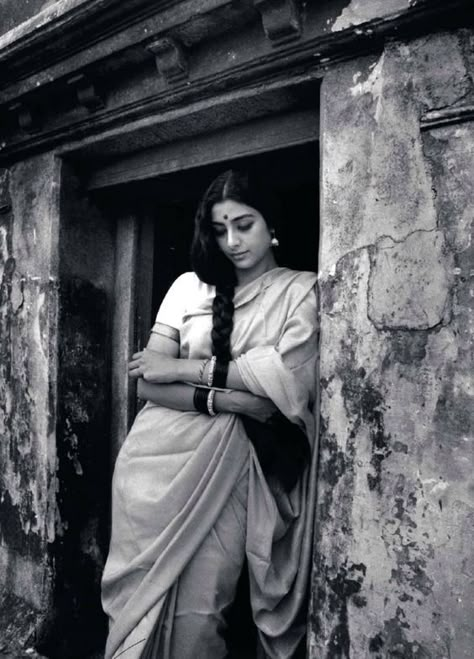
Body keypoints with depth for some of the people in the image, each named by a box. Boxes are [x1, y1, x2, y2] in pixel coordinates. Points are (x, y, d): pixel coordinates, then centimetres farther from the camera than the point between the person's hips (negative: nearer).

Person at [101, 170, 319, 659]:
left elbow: (291, 377, -11)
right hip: (157, 458, 2)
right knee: (143, 596, 5)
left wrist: (185, 369, -8)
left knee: (197, 612, -4)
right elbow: (147, 383, 3)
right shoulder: (189, 287, 11)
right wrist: (223, 398, -13)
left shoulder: (303, 290, 4)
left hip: (230, 462, -2)